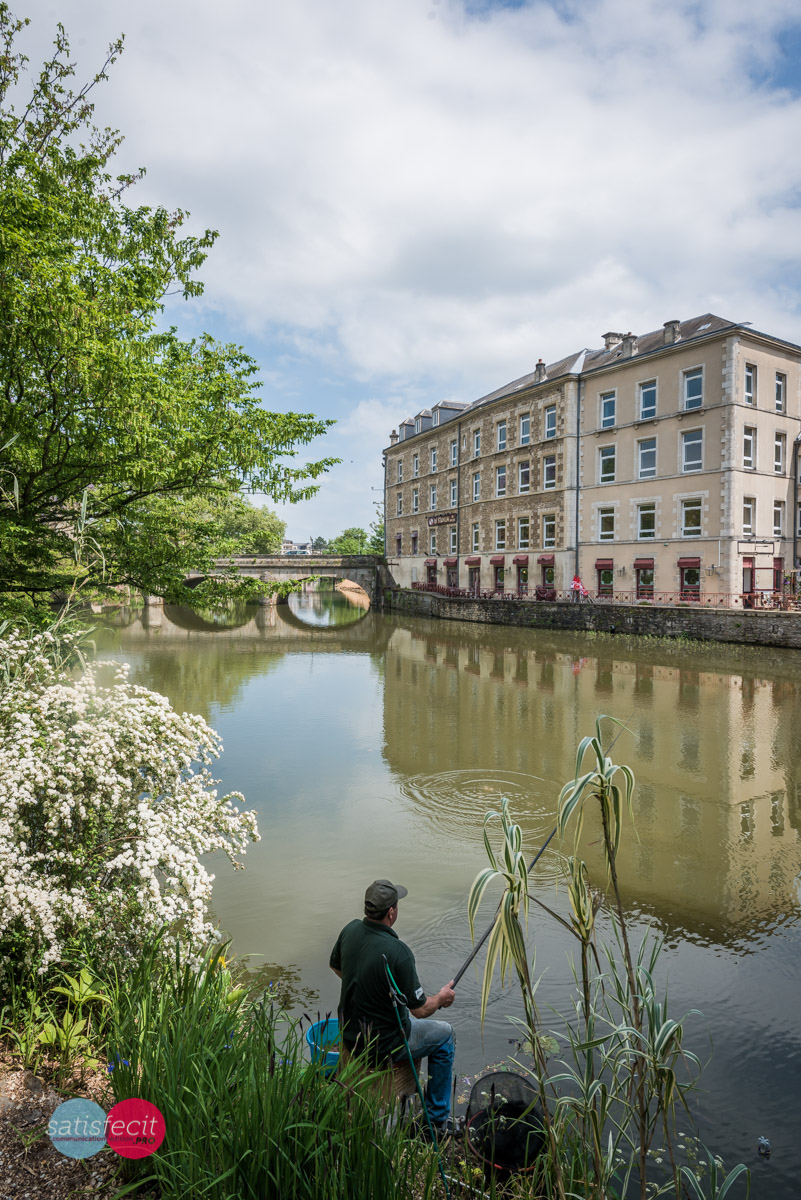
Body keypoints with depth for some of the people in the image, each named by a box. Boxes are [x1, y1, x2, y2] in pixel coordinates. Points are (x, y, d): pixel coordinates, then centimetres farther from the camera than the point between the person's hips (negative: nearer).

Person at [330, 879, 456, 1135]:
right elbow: (420, 1010, -21)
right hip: (383, 1046, -6)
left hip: (349, 1035, 6)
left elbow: (335, 967, 10)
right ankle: (438, 1119, 26)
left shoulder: (351, 930, -11)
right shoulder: (397, 952, -31)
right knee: (444, 1034, 17)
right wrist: (441, 998, 0)